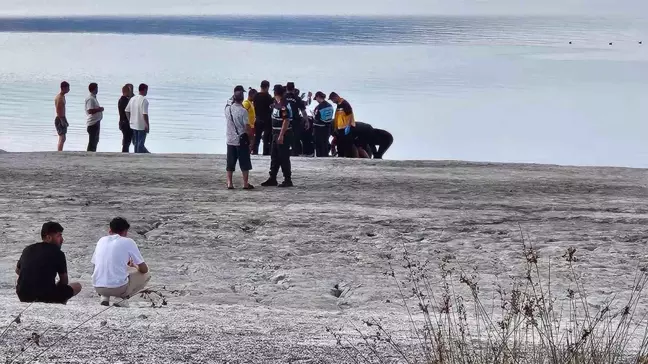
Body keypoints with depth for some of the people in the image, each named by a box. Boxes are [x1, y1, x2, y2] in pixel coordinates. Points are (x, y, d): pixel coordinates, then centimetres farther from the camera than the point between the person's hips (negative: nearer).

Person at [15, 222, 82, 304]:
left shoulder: (28, 249, 10)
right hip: (45, 297, -5)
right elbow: (64, 282, 5)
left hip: (23, 296, 5)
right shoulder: (58, 253, -4)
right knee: (77, 286, 15)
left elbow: (18, 270, 28)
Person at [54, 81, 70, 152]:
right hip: (60, 120, -10)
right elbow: (58, 110, -22)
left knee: (62, 139, 17)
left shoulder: (63, 96, 16)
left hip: (62, 119, 10)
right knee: (62, 139, -15)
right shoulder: (59, 97, -15)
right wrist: (62, 121, -26)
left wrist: (65, 121, 24)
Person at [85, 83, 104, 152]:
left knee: (95, 140, 17)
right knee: (92, 141, -7)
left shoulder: (93, 98, 15)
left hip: (96, 122, 11)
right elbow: (90, 111, -27)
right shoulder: (90, 99, -18)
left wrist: (99, 109, 10)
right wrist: (99, 109, -18)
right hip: (92, 123, -11)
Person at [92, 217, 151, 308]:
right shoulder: (128, 242, 0)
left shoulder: (101, 240, 12)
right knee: (146, 275, 21)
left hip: (98, 288, 5)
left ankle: (104, 297, 12)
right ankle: (124, 298, -1)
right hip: (119, 288, -5)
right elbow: (144, 269, 3)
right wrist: (134, 266, 28)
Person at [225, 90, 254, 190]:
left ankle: (229, 183, 7)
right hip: (241, 140, -5)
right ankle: (245, 183, 5)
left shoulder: (227, 109, 1)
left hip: (230, 140, 5)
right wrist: (251, 139, -3)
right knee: (245, 163, 4)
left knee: (230, 163, 9)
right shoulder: (243, 111, -14)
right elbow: (247, 126, -14)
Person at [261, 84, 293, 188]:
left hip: (284, 135, -10)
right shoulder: (276, 103, 12)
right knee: (274, 157, 13)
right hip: (276, 134, 10)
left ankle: (288, 180, 3)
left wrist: (281, 135, -26)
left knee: (284, 158, -4)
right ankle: (272, 179, 20)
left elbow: (286, 121, -24)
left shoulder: (284, 105, -18)